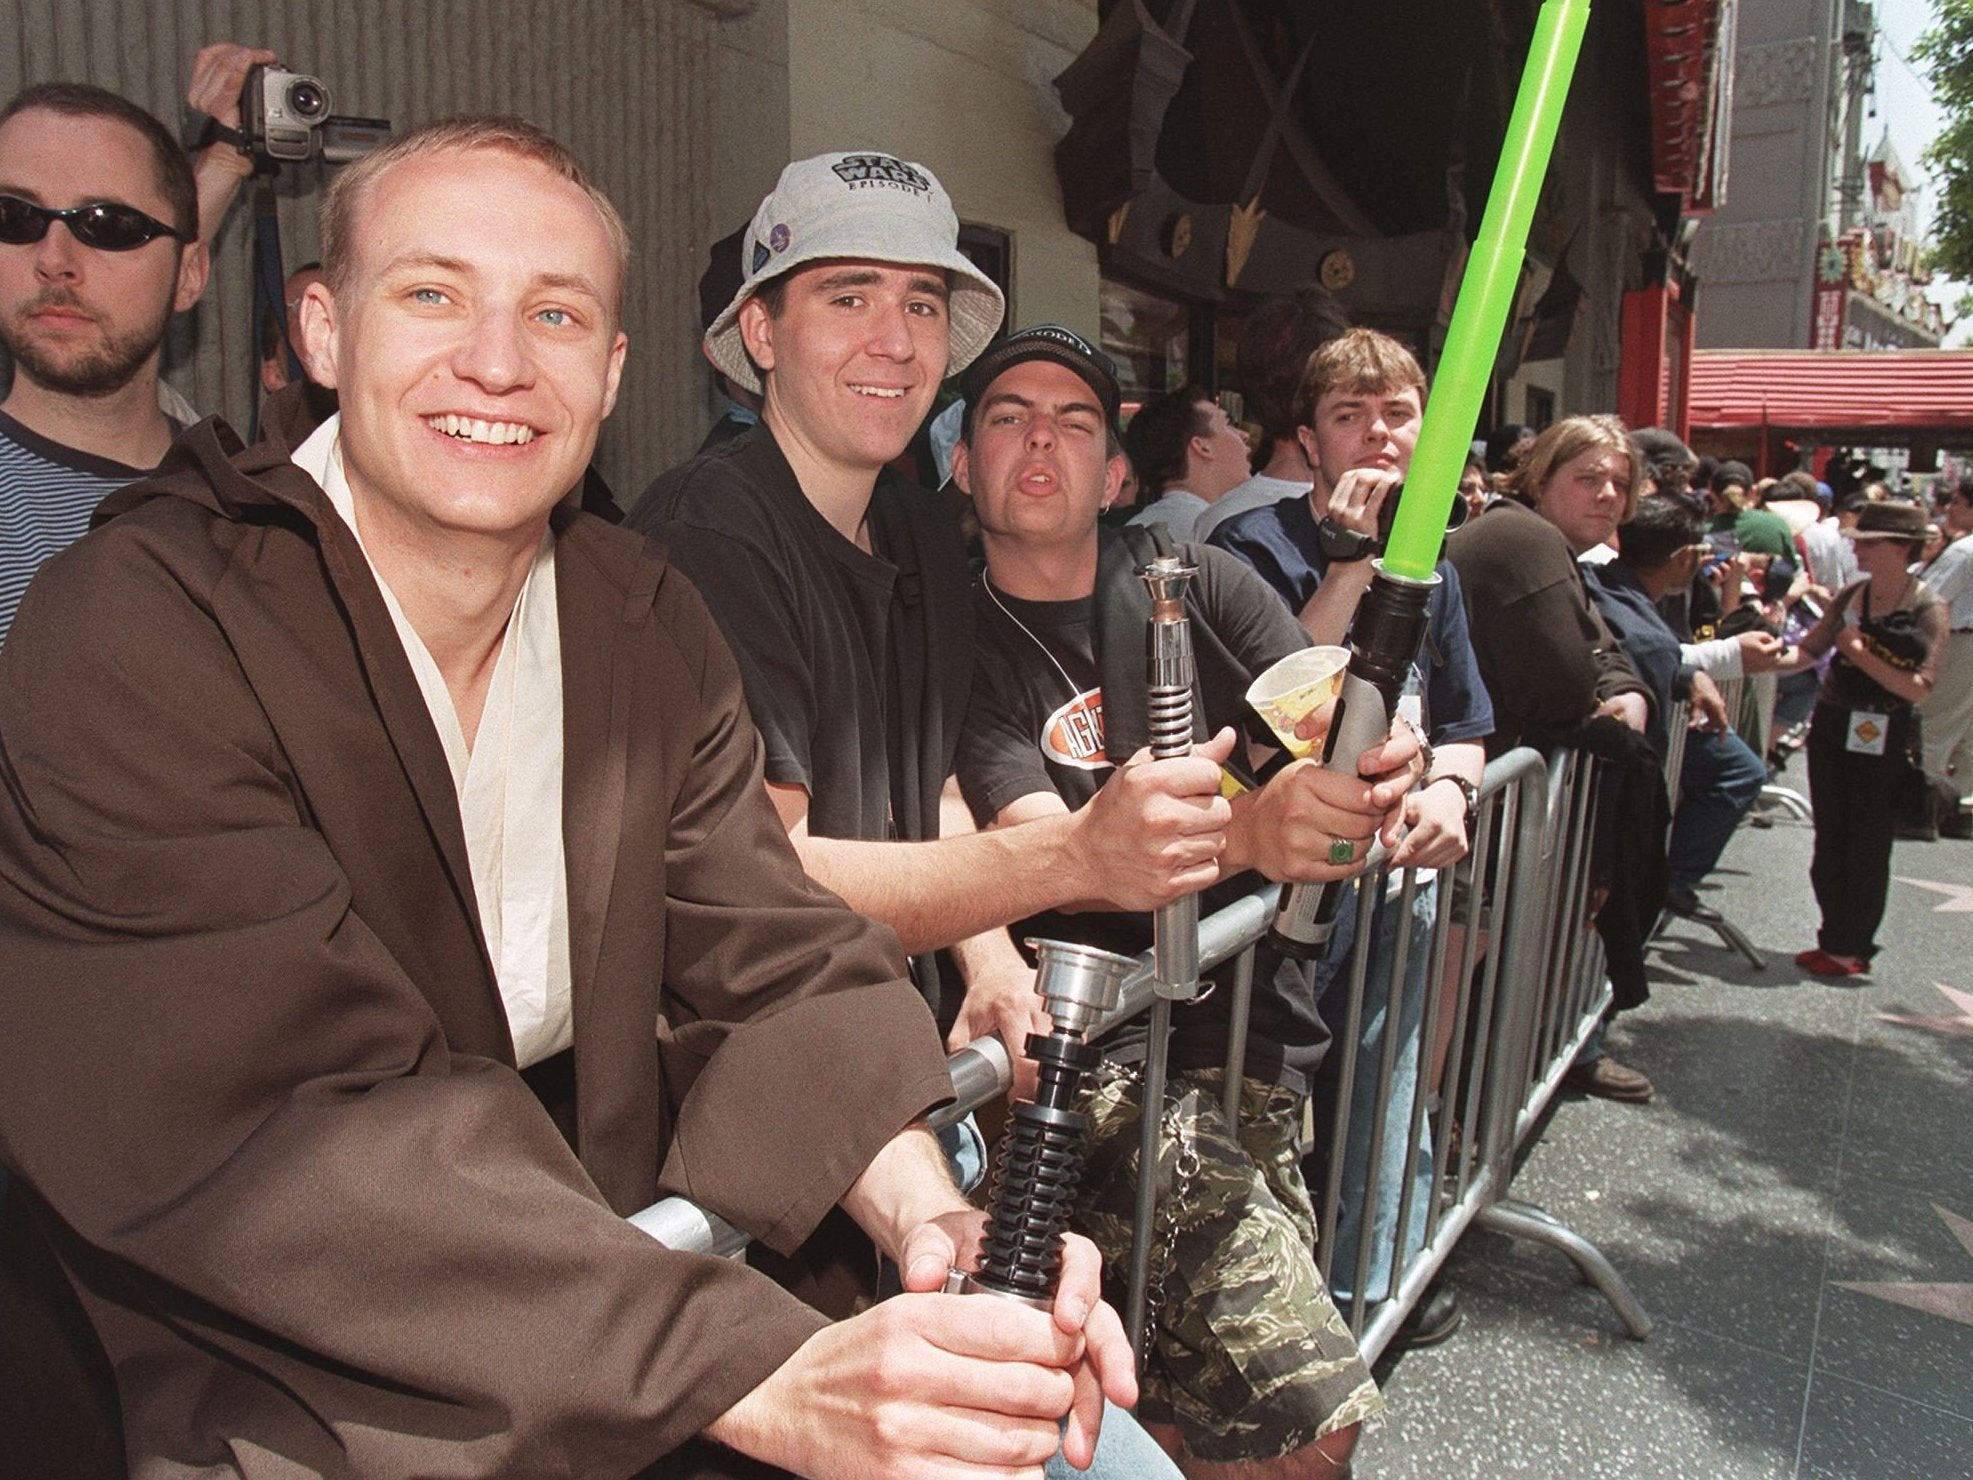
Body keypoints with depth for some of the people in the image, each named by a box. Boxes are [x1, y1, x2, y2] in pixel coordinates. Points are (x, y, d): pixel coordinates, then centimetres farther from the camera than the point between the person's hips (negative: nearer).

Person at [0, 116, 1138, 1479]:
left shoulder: (649, 625, 0)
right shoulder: (130, 634, -19)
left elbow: (770, 959, -6)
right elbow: (288, 1130, -28)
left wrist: (932, 1220, -25)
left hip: (605, 1299, 5)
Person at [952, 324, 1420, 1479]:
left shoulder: (1198, 587, 14)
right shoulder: (961, 640, 1)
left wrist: (1408, 777, -22)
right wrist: (1243, 827, -34)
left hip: (1249, 1033, 5)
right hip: (1086, 1041, -4)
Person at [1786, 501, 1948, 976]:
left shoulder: (1927, 608, -9)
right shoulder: (1851, 595, 5)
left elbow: (1920, 688, -16)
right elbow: (1807, 652, 8)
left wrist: (1861, 654, -20)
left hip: (1882, 740, -5)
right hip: (1831, 727, 5)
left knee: (1867, 849, 3)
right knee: (1829, 842, 11)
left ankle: (1851, 947, 15)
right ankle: (1835, 936, 23)